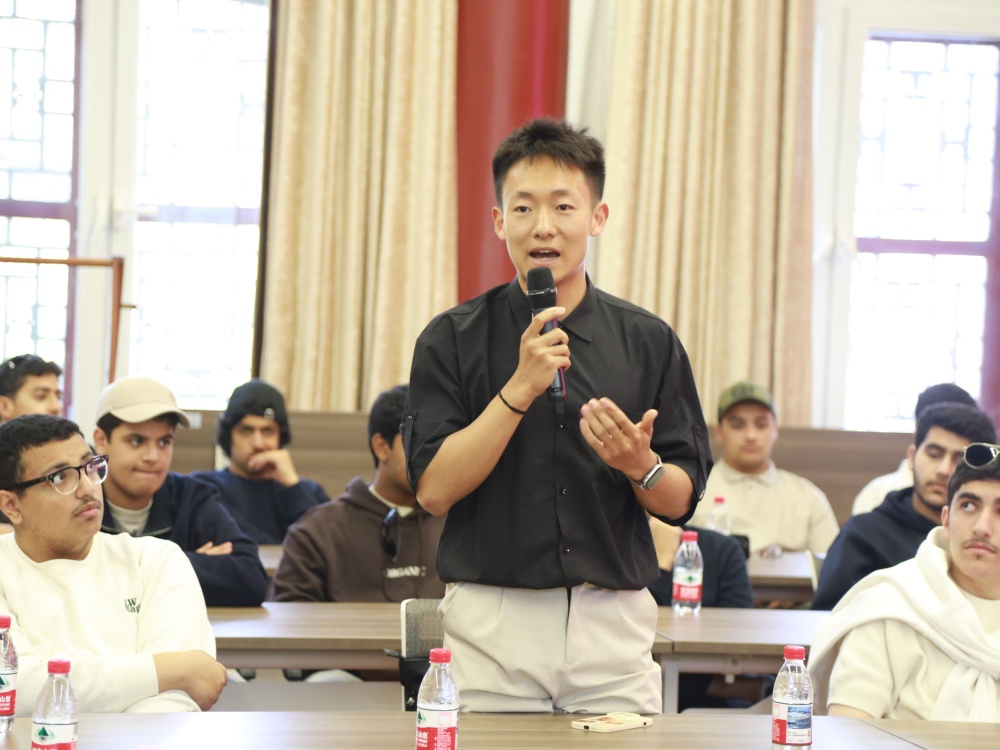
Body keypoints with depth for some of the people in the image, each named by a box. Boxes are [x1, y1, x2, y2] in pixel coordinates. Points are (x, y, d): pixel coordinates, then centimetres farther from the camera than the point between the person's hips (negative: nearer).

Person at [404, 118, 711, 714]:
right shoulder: (453, 339, 1)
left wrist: (641, 466, -15)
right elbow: (434, 489, -8)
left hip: (614, 626, 2)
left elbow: (680, 501, 7)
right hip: (490, 626, -1)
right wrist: (520, 388, -16)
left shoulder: (649, 341, 6)